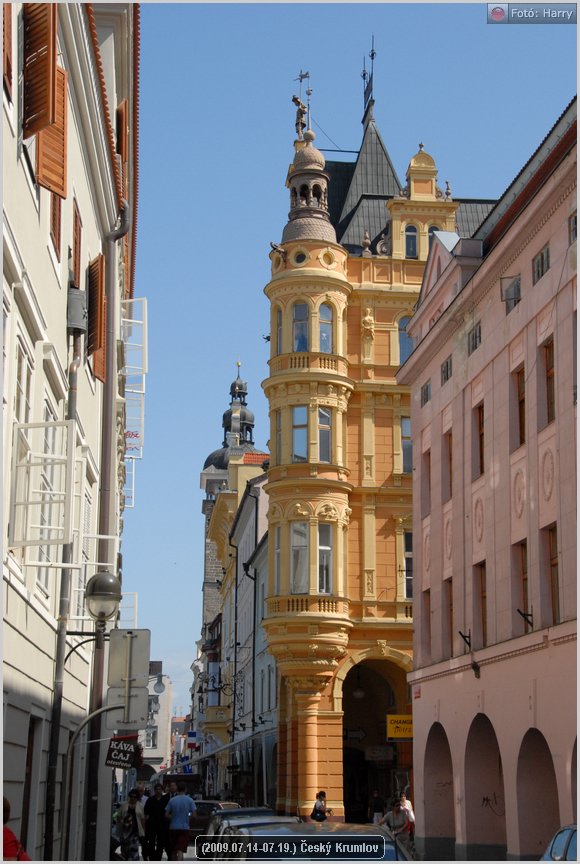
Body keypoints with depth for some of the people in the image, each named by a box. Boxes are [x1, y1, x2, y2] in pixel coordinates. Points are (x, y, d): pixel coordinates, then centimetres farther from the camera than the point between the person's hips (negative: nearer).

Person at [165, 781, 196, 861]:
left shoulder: (172, 800, 0)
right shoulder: (190, 800, -3)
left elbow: (166, 815, 1)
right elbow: (194, 814, -7)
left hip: (173, 827, 2)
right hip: (184, 828, -2)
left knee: (173, 851, 16)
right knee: (180, 851, -10)